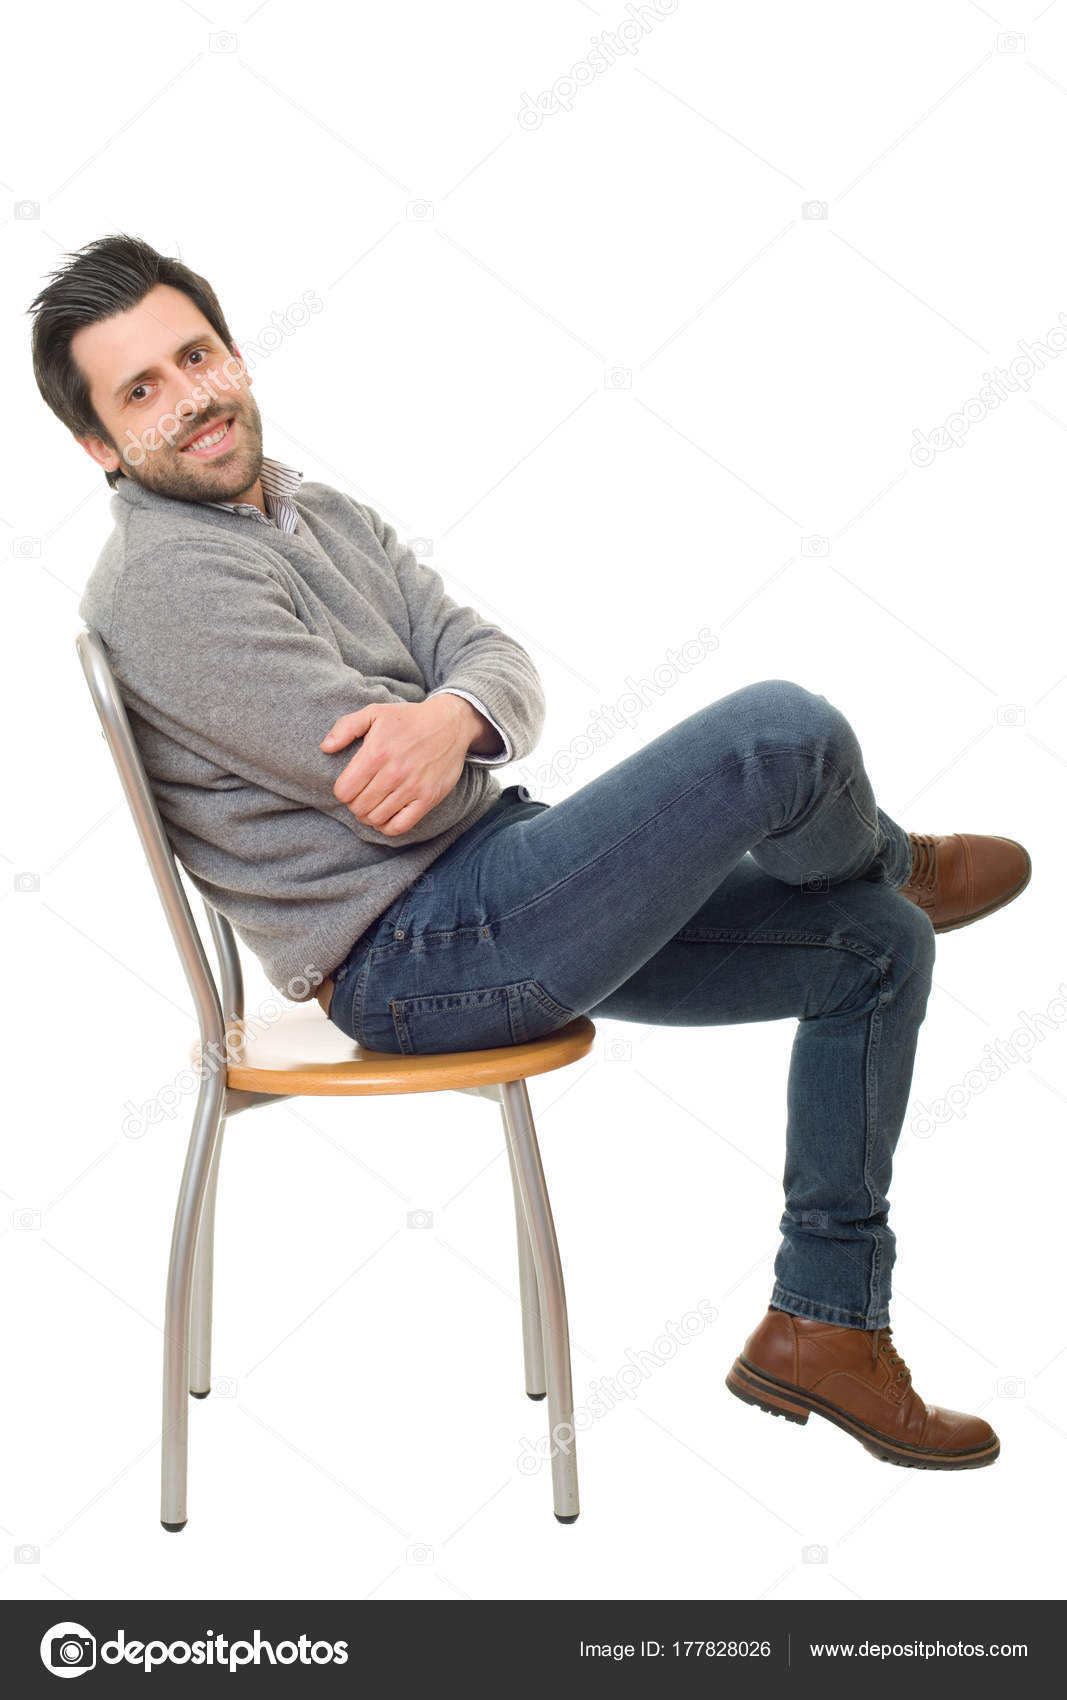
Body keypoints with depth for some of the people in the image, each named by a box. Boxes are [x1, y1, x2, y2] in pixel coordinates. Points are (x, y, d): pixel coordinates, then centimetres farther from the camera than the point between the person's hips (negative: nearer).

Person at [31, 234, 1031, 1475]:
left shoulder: (324, 516, 14)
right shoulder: (167, 580, -15)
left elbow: (503, 664, 2)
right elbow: (393, 799, -20)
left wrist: (453, 715, -22)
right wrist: (460, 735, 2)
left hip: (504, 888, 10)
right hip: (417, 960, -9)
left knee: (876, 949, 9)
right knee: (785, 731, -21)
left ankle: (823, 1324, 17)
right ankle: (892, 860, 19)